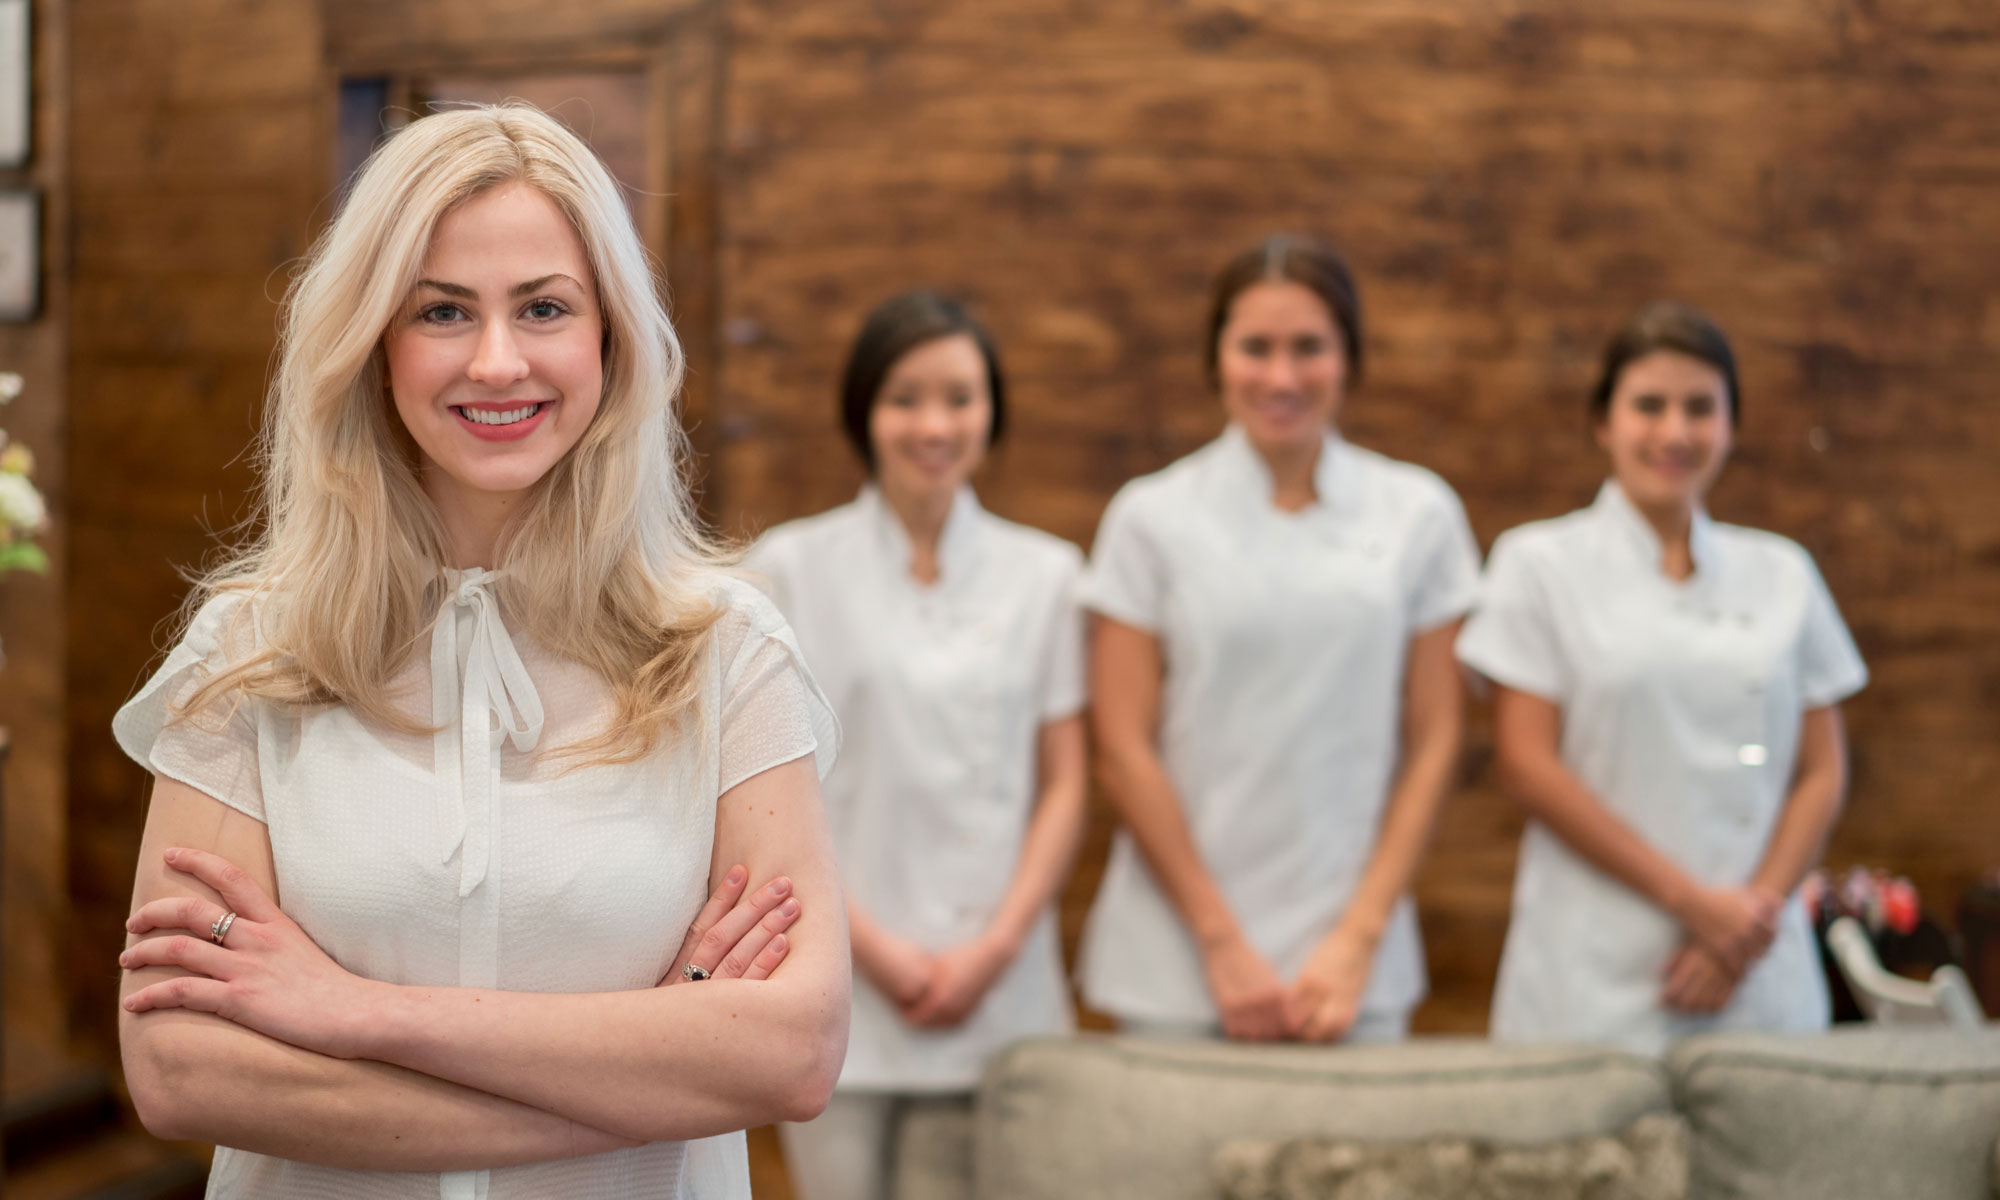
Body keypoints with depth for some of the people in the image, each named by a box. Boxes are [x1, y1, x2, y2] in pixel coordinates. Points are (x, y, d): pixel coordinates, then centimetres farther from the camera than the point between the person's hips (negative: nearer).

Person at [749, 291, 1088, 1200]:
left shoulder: (1044, 573, 9)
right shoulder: (792, 567, 3)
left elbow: (1064, 785, 7)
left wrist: (997, 945, -5)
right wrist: (869, 944, -8)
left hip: (1002, 986, 2)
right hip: (845, 988, -1)